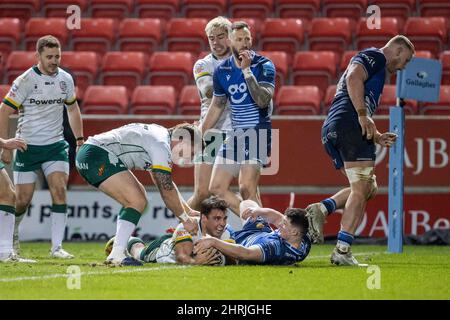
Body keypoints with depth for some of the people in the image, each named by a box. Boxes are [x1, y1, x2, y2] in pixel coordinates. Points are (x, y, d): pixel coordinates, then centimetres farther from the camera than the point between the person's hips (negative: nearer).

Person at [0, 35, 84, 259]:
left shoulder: (65, 79, 2)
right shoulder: (25, 81, -12)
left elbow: (72, 108, 19)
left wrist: (79, 138, 13)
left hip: (56, 146, 3)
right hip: (27, 146, -3)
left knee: (59, 190, -15)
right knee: (22, 200, 0)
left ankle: (57, 247, -12)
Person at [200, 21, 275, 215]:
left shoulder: (264, 66, -8)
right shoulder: (222, 71, 7)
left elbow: (262, 101, -22)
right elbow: (217, 107, 19)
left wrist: (247, 70, -23)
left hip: (258, 131, -6)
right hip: (235, 133, 6)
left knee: (247, 189, -20)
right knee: (216, 188, 1)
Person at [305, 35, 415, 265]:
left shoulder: (379, 72, 34)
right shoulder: (374, 56, 5)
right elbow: (353, 78, -16)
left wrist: (377, 137, 22)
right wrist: (363, 115, -20)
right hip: (350, 126, -10)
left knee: (369, 188, 12)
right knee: (361, 190, -10)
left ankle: (321, 209, -7)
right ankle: (342, 250, -17)